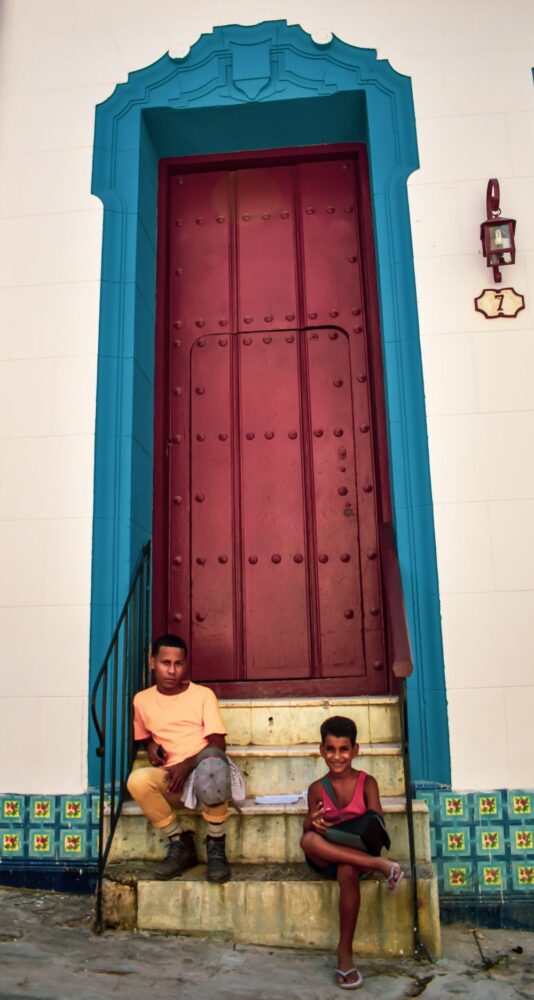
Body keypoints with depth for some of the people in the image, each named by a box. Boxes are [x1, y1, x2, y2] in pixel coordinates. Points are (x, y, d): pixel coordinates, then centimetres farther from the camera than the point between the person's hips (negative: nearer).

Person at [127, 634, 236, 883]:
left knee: (211, 764, -41)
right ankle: (180, 843, -7)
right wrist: (150, 746, 2)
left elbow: (218, 743, -6)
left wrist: (188, 764, -22)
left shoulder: (203, 694, -1)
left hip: (205, 770, -3)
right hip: (171, 778, 3)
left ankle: (216, 845, -16)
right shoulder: (142, 699, 8)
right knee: (137, 780, -31)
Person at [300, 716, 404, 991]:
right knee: (308, 839, -34)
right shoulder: (317, 789, 5)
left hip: (357, 854, -2)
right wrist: (313, 824, -21)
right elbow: (308, 831, 4)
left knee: (347, 872, -39)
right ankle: (381, 865, -34)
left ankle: (345, 950, -22)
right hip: (326, 860, 2)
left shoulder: (366, 783, 1)